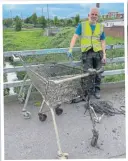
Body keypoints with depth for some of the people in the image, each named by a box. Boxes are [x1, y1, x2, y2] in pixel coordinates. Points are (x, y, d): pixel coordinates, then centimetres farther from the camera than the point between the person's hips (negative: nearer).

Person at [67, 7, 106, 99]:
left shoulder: (100, 27, 12)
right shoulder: (82, 25, 5)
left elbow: (103, 42, 10)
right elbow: (75, 37, -4)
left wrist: (104, 55, 2)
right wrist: (70, 49, -16)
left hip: (98, 52, 2)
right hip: (86, 52, -2)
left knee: (98, 72, 6)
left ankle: (97, 90, 21)